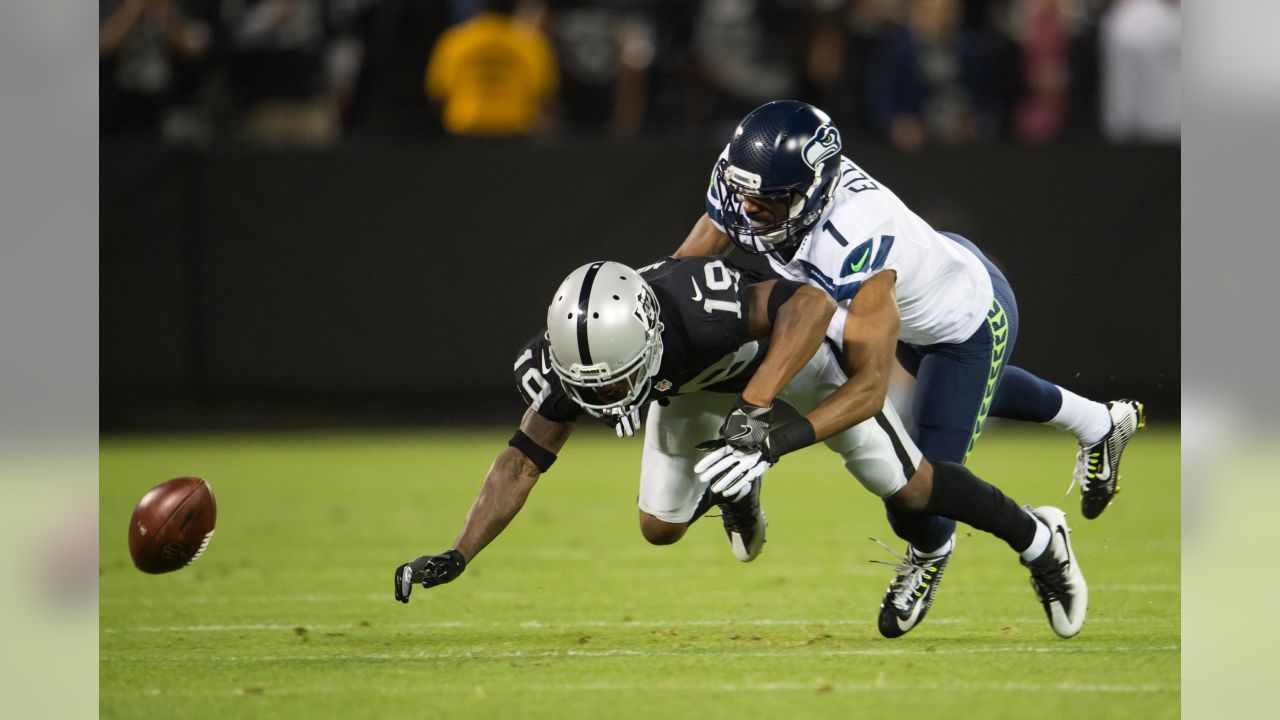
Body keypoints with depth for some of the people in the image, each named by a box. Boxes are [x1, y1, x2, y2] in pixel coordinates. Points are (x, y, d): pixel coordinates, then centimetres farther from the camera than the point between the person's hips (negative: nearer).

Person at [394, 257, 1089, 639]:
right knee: (660, 526, 3)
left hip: (788, 346, -5)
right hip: (696, 379, 5)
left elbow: (809, 304, -46)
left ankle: (1038, 539, 20)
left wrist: (755, 406, -56)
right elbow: (525, 457, -22)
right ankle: (734, 486, 38)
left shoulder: (696, 305, -48)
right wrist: (458, 555, -31)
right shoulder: (572, 358, -31)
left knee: (908, 487, -4)